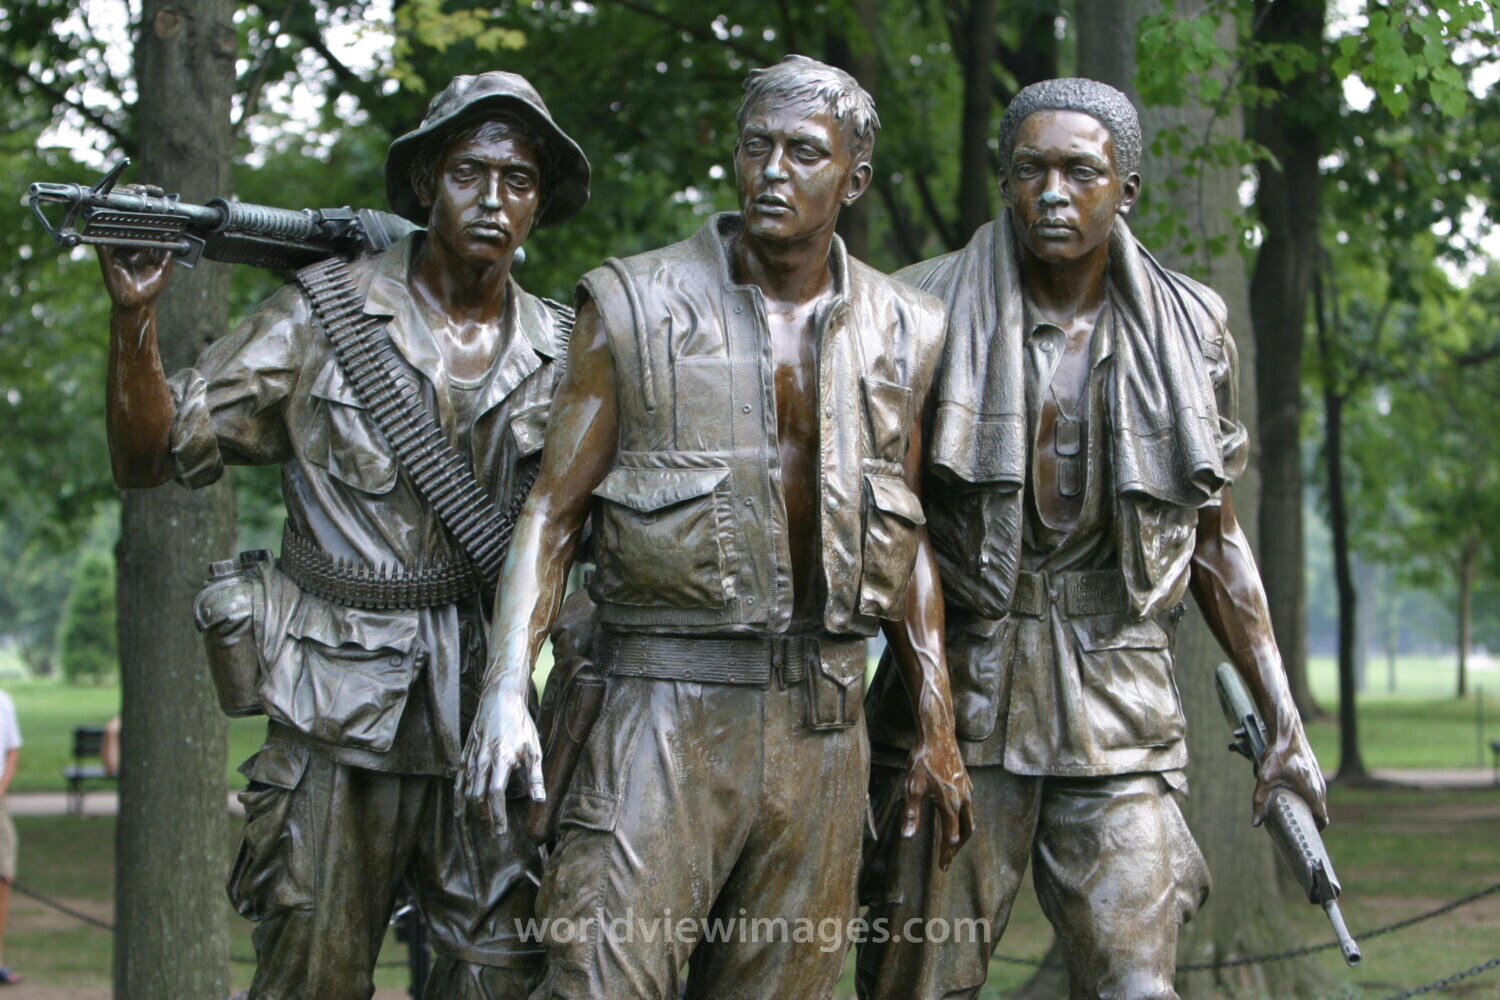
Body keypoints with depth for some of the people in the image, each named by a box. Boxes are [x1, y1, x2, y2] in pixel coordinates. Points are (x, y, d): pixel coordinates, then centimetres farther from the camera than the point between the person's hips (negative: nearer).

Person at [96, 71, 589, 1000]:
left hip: (492, 714, 3)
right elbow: (153, 456, -1)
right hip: (342, 707, -2)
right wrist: (135, 317, -16)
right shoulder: (327, 315, -1)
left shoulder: (562, 351, 7)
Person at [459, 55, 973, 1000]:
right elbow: (554, 510, -2)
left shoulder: (902, 334, 9)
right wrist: (507, 688, -15)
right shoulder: (634, 308, -1)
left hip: (823, 720, 3)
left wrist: (938, 728, 12)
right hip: (668, 705, -3)